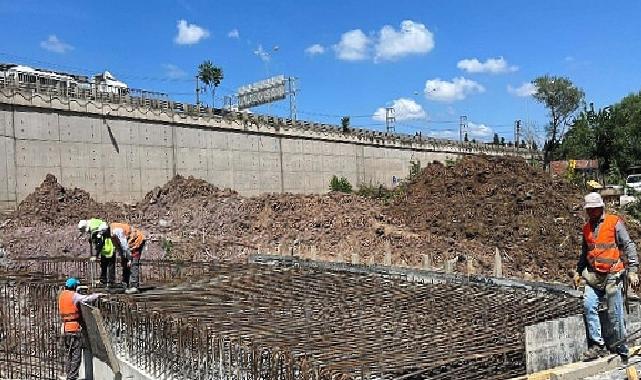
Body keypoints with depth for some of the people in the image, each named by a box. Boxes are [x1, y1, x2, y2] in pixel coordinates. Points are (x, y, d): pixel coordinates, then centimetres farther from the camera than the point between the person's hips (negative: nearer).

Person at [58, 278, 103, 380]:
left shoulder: (61, 295, 10)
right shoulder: (74, 296, -13)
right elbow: (87, 298, -25)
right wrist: (97, 295, -9)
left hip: (65, 327, 8)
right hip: (74, 328, -8)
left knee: (68, 353, 17)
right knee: (76, 354, -2)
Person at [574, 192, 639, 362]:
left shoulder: (614, 223, -3)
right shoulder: (587, 228, 13)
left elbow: (629, 246, -6)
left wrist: (632, 271, -12)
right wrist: (578, 272, 22)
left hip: (612, 275, -5)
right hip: (593, 276, 5)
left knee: (615, 315, 0)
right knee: (588, 305, -13)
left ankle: (621, 351, 14)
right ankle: (598, 345, -6)